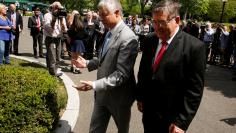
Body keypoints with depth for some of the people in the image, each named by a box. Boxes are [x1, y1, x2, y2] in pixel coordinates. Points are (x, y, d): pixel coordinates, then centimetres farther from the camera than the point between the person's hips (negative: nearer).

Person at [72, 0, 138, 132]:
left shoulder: (128, 38, -24)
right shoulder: (110, 32, 5)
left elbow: (121, 74, -27)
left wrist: (95, 85, -32)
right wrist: (87, 63, 5)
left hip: (118, 96, -7)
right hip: (102, 93, 8)